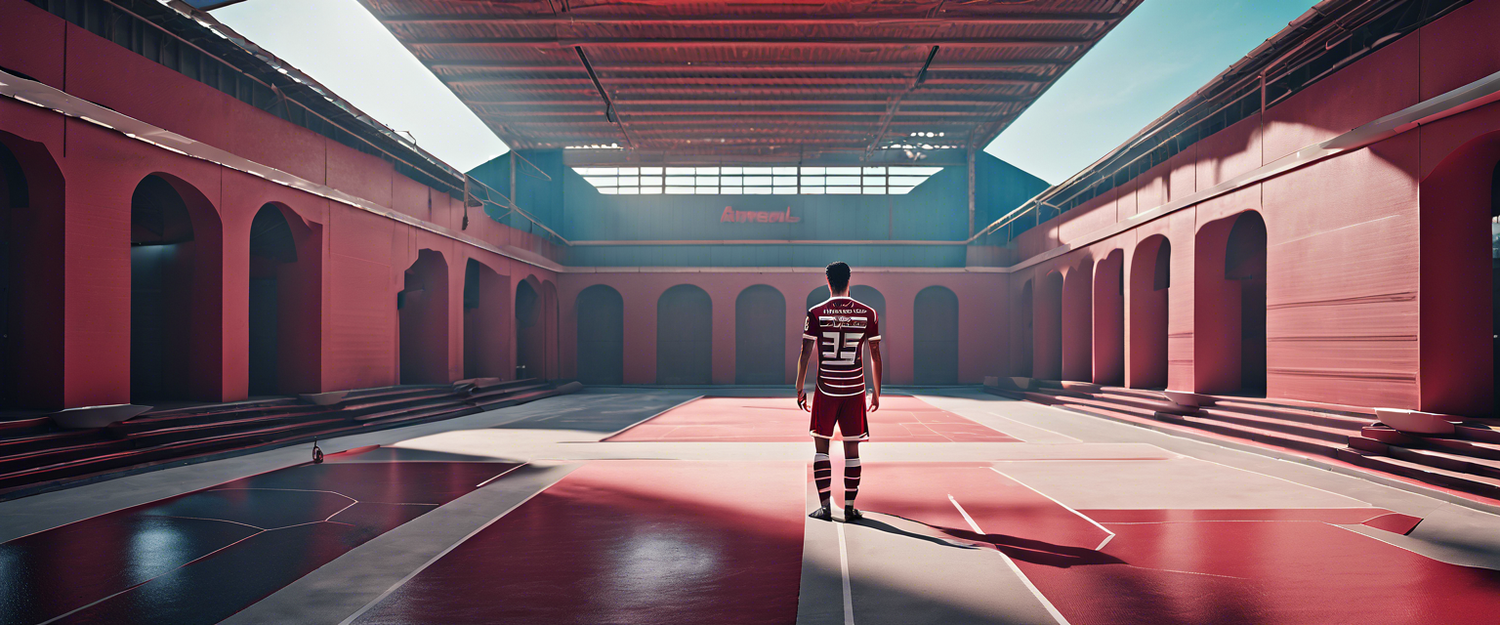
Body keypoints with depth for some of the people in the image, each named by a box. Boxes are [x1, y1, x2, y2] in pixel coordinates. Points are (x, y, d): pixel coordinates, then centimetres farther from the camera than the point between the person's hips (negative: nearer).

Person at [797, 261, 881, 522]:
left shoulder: (816, 313, -4)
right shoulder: (868, 314, 1)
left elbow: (805, 354, -3)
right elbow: (875, 356, 4)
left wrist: (800, 388, 7)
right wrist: (876, 391, 13)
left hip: (826, 390, -1)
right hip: (855, 390, 1)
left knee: (821, 447, 9)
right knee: (852, 450, 8)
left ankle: (825, 506, 8)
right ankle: (849, 508, 12)